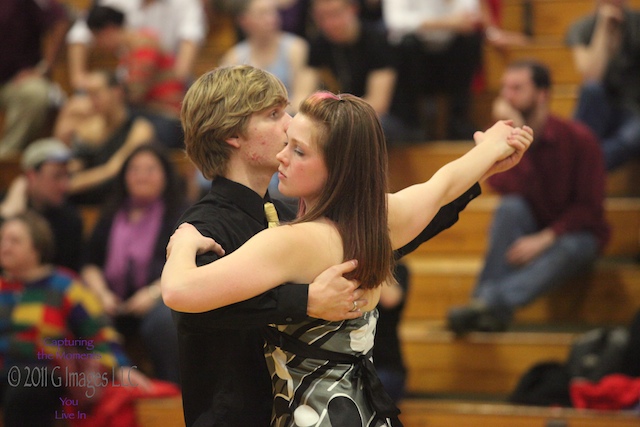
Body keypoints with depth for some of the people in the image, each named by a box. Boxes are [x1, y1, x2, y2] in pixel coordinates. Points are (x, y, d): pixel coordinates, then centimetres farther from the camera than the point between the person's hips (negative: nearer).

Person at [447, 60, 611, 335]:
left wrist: (545, 239, -24)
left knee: (569, 250, -37)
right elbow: (511, 191, -23)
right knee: (511, 207, -30)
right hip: (526, 233, 2)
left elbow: (589, 208, -13)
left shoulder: (578, 138, -12)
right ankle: (492, 311, -40)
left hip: (573, 233, -2)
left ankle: (490, 302, -50)